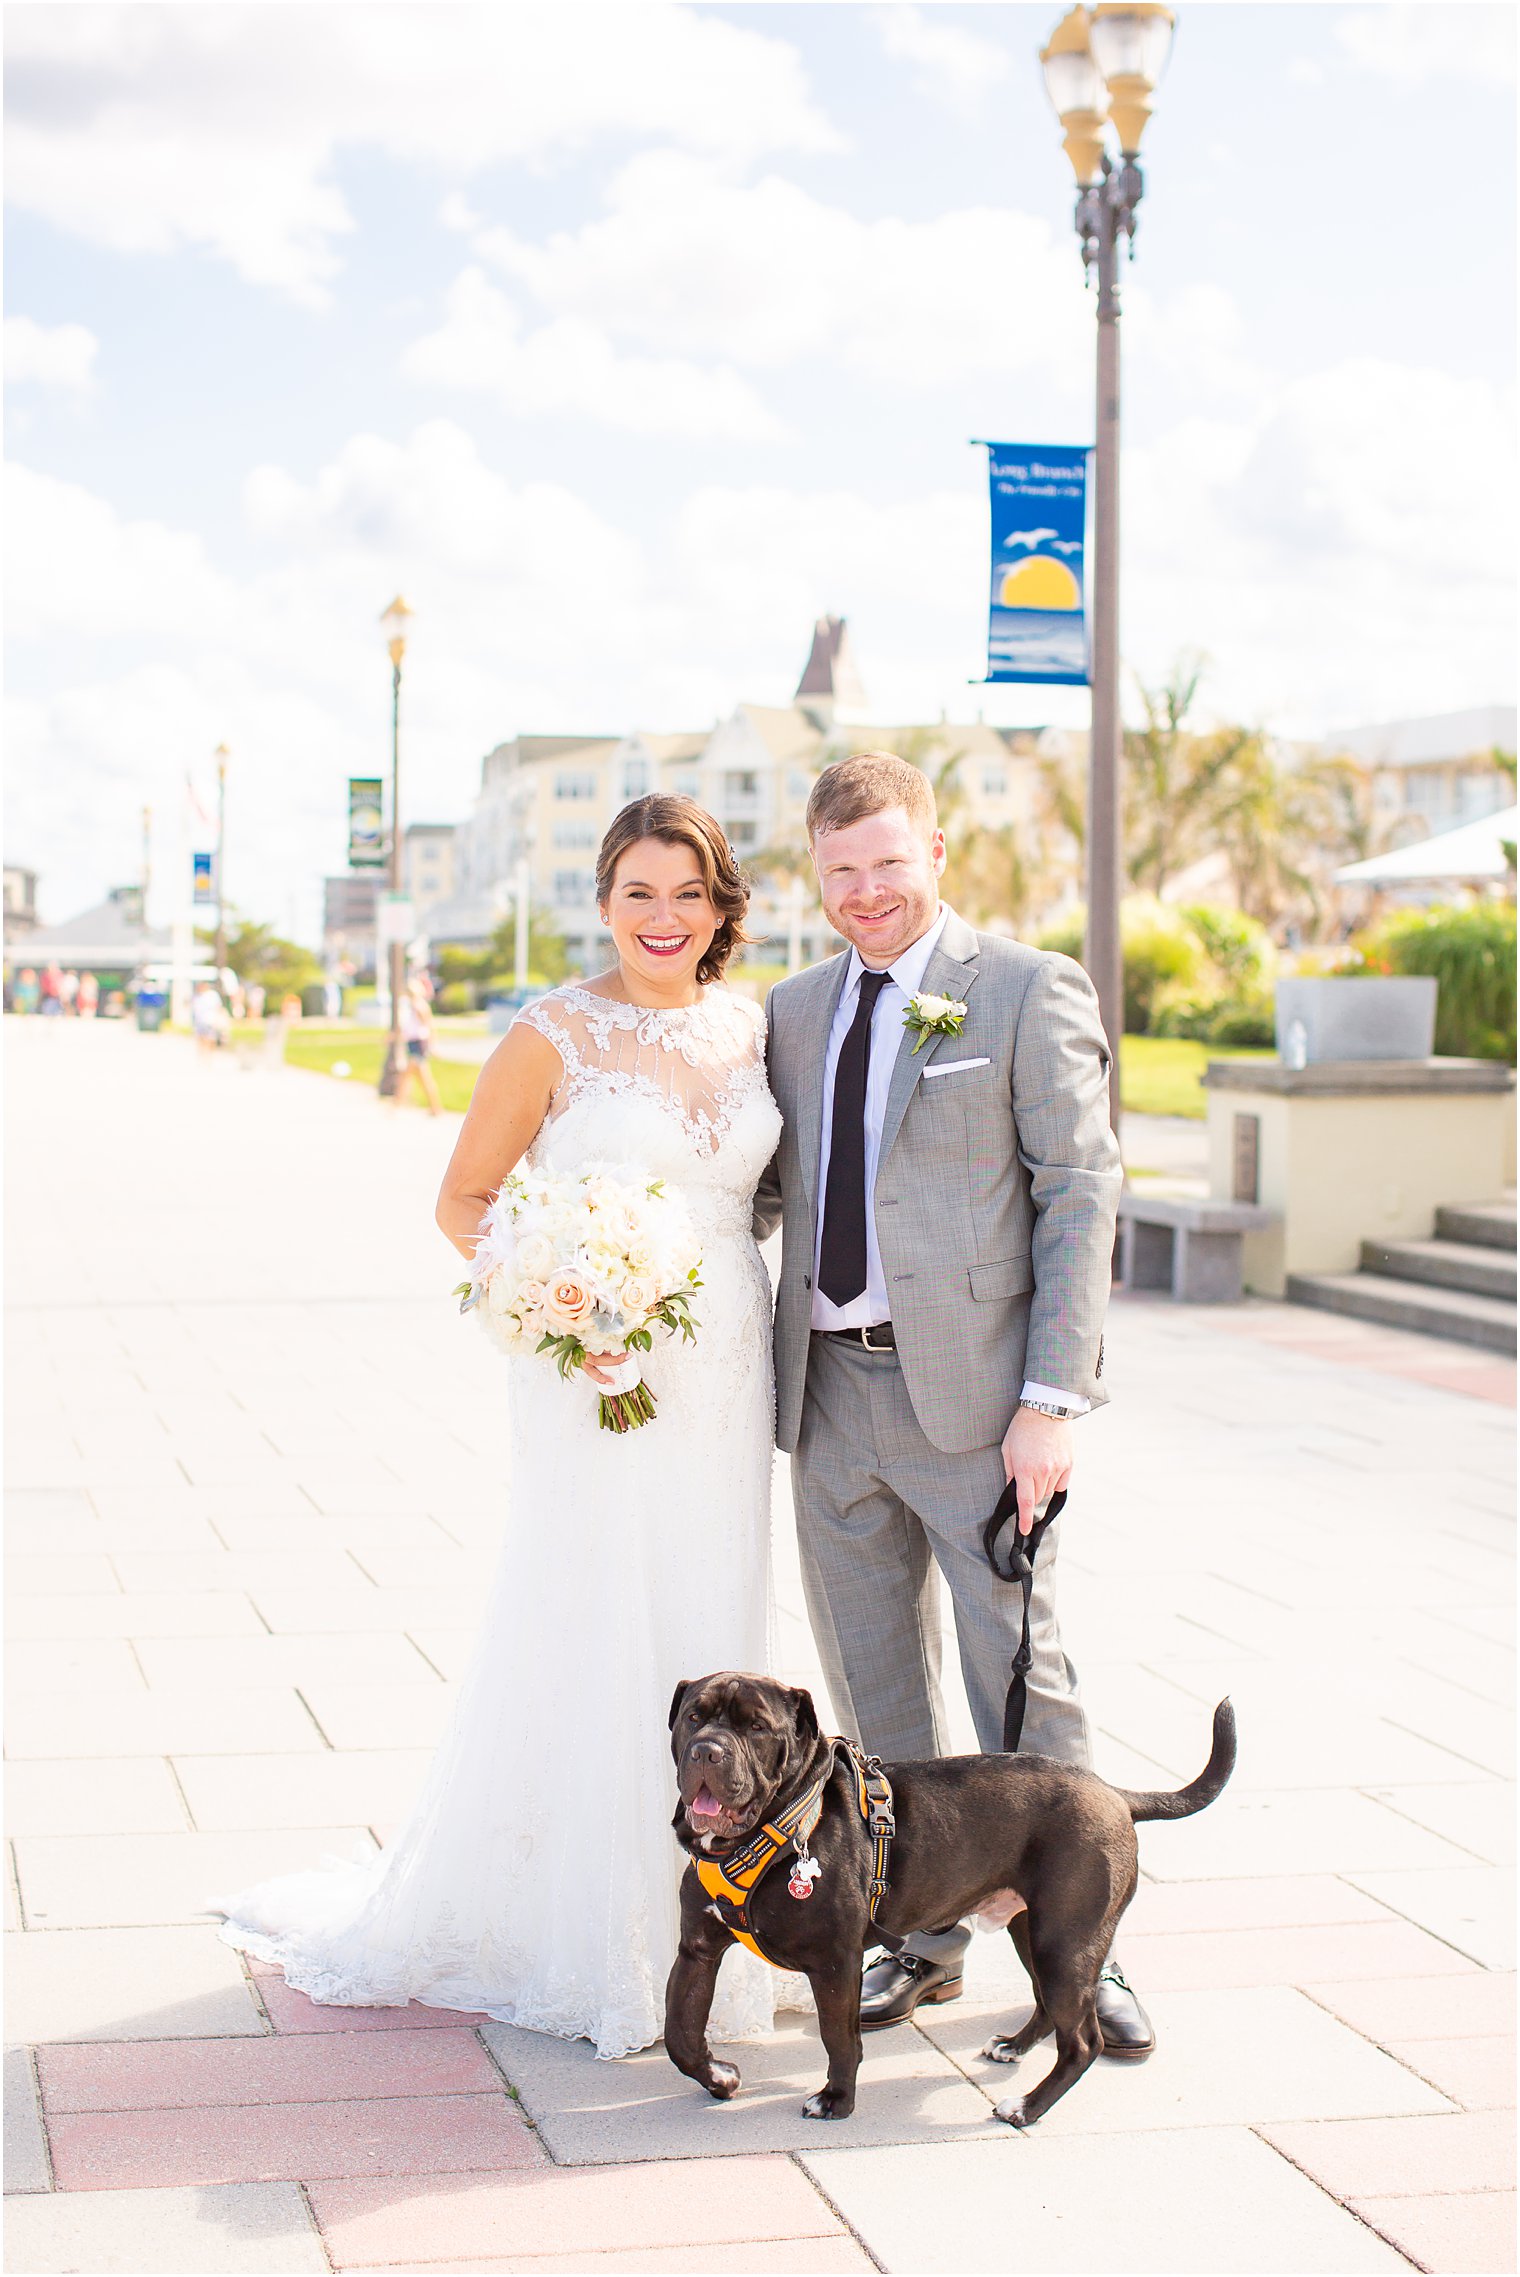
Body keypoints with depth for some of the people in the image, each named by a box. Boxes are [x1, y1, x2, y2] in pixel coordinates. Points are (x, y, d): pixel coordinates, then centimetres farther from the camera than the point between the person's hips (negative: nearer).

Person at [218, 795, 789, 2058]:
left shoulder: (753, 1026, 7)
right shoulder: (556, 1033, -7)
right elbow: (463, 1199, -3)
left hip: (724, 1373, 5)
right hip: (596, 1374, -5)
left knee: (708, 1643, 10)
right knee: (591, 1647, -1)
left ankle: (690, 1932, 24)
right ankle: (579, 1944, 15)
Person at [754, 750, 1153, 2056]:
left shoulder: (1030, 994, -3)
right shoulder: (793, 1013, 14)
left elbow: (1081, 1196, -7)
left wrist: (1054, 1399, -14)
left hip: (972, 1395, -5)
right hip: (831, 1395, 5)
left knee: (1024, 1680, 1)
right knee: (875, 1693, 12)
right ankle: (922, 1936, 26)